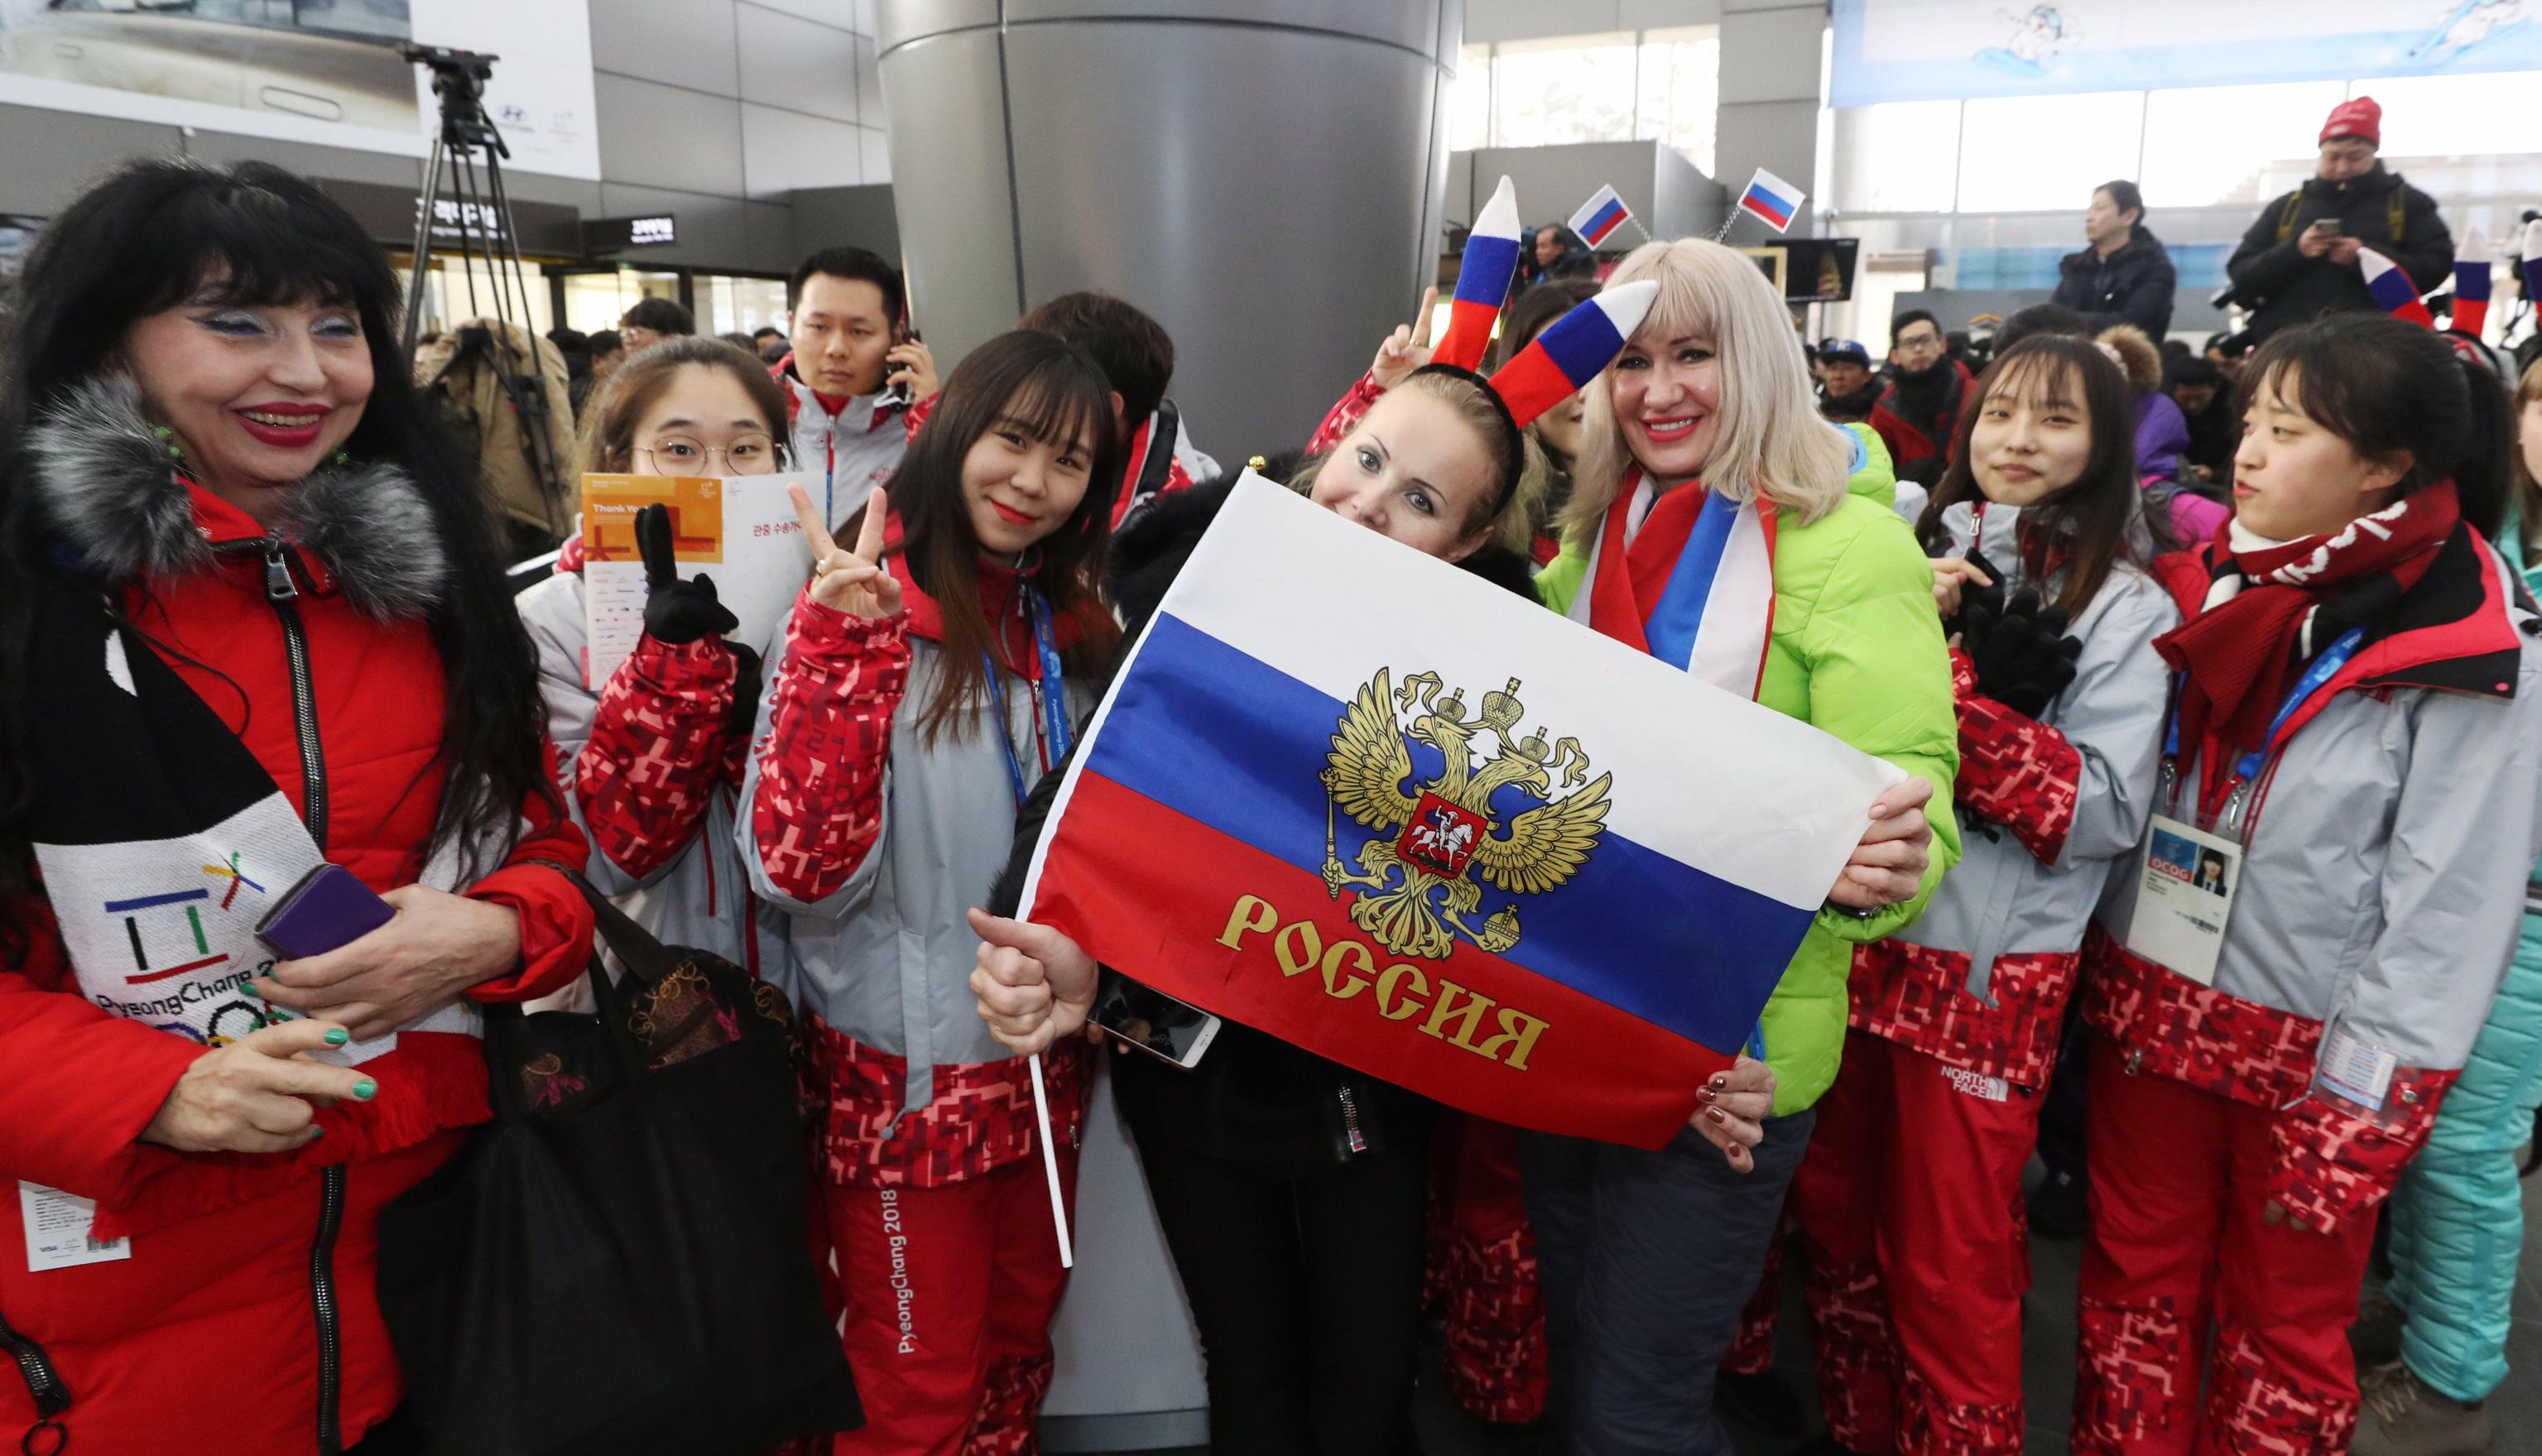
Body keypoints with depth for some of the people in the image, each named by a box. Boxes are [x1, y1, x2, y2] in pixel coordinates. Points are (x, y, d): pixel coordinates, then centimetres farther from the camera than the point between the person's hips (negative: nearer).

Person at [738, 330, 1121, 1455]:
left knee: (1018, 1348, 22)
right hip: (909, 1069, -5)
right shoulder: (861, 604, -14)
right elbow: (803, 870, -24)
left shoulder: (1073, 625, 3)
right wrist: (843, 643, -31)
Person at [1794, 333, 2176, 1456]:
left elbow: (2105, 814, -13)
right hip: (1848, 931, 4)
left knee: (1950, 1267, 8)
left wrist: (1945, 671, -21)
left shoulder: (2125, 609, -3)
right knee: (1833, 1217, 16)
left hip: (1986, 968, -4)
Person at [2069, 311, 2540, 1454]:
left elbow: (2450, 902, -14)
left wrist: (2366, 1095, -15)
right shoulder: (2206, 581, 4)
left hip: (2312, 1053, -4)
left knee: (2284, 1332, 15)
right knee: (2134, 1293, 16)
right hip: (2147, 1008, 4)